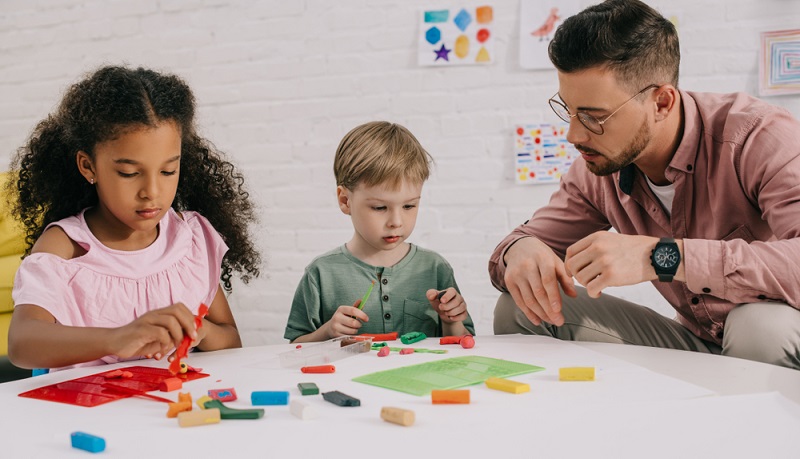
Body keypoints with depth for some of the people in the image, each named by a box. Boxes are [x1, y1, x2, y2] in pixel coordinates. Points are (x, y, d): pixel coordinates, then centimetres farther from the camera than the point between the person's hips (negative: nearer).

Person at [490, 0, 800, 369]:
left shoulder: (760, 138, -25)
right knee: (520, 311, -10)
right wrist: (518, 250, -24)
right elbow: (533, 240, 2)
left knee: (762, 325, -40)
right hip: (696, 346, 4)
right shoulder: (598, 168, -6)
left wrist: (663, 257, -44)